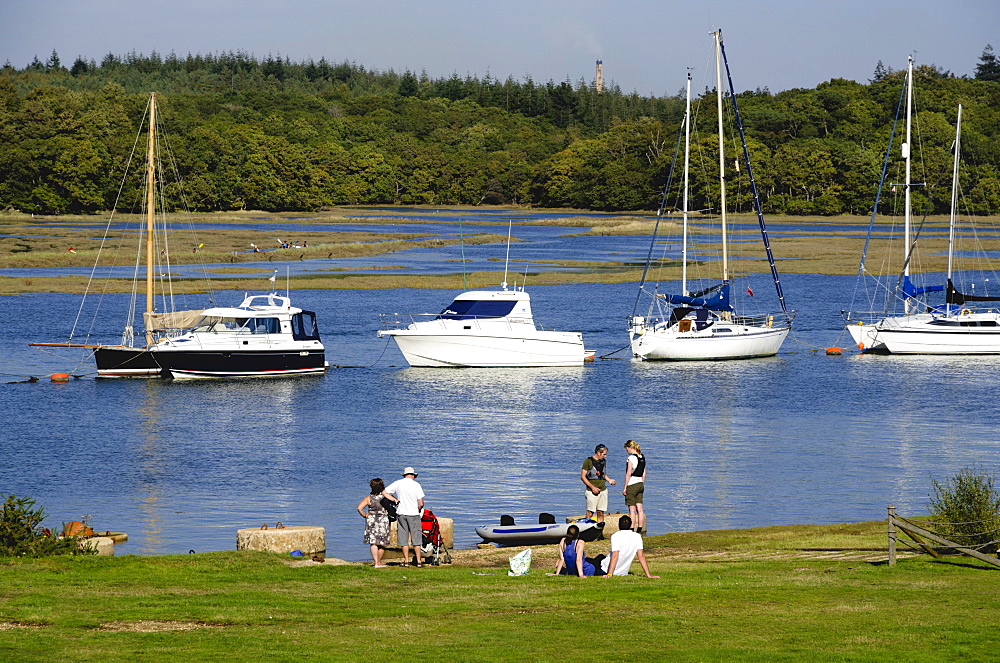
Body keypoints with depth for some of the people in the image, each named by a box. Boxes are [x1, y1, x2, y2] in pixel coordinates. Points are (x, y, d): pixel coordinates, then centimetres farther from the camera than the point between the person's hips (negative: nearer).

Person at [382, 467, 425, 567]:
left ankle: (406, 561, 7)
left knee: (403, 538, 7)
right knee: (416, 538, 5)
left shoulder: (398, 483, 1)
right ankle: (419, 561, 6)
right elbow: (421, 503, -8)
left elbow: (384, 492, 4)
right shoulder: (416, 485, -6)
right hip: (413, 514, -2)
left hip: (401, 513, 2)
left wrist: (395, 500, 5)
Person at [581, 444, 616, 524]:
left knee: (601, 513, 5)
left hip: (603, 490, 6)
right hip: (592, 491, -6)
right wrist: (592, 487, -16)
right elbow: (583, 477, -9)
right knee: (590, 513, -7)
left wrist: (609, 480, 6)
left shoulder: (603, 461, 12)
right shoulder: (588, 461, -8)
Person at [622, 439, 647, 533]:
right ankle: (640, 530, 10)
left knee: (632, 510, -5)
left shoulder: (631, 458, -14)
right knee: (639, 509, 8)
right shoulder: (642, 458, 8)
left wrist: (625, 487, -11)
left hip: (632, 485, -7)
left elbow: (628, 474, -16)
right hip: (640, 484, 7)